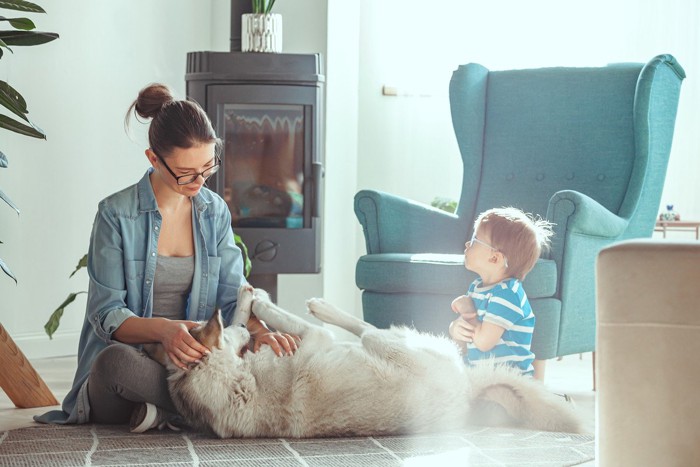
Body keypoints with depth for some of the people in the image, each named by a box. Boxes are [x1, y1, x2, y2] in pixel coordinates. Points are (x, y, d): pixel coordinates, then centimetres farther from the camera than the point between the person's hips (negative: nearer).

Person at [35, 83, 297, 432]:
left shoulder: (215, 211, 8)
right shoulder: (116, 214, -7)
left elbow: (232, 296, 5)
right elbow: (106, 314, -11)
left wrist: (259, 330, -19)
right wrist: (162, 329, -31)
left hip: (190, 360, 4)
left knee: (267, 357, -25)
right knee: (117, 359, -40)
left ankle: (167, 412, -18)